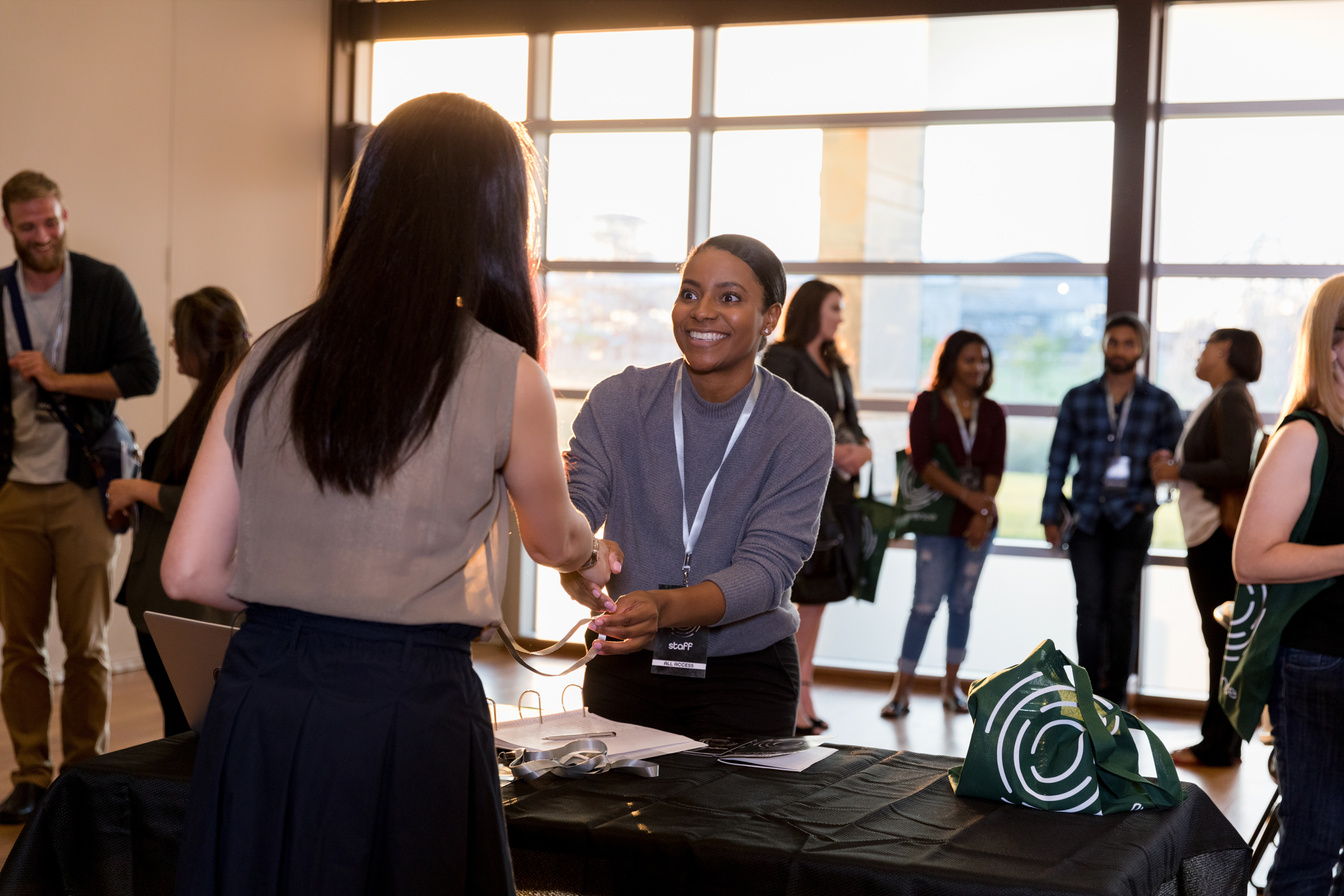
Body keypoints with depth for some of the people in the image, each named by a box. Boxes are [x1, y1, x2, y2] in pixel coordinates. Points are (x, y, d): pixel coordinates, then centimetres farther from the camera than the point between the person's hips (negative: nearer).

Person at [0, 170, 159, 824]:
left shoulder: (105, 286, 1)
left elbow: (144, 373, -4)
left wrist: (59, 378, -11)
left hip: (82, 489, -2)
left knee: (86, 643, 1)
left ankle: (85, 772, 12)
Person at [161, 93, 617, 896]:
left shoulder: (272, 359, 4)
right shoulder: (506, 377, -6)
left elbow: (190, 572, 5)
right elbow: (554, 539, 13)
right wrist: (593, 550, 36)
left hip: (257, 693, 4)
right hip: (408, 707, -4)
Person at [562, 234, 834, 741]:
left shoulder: (802, 430, -10)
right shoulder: (620, 400, -4)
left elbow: (766, 568, -19)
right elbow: (578, 500, -16)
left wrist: (663, 608, -37)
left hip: (747, 681, -1)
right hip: (624, 671, 2)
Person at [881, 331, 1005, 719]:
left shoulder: (992, 413, 10)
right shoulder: (927, 405, 0)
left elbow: (995, 467, 2)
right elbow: (922, 461, -10)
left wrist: (983, 512, -13)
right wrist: (966, 495, -18)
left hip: (978, 523, 4)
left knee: (962, 602, 8)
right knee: (926, 602, -8)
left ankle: (951, 684, 18)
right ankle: (901, 689, -3)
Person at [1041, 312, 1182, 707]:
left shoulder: (1160, 404, 3)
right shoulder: (1078, 399, 6)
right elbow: (1059, 459, 7)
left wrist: (1147, 499, -6)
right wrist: (1050, 515, 3)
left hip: (1131, 521, 0)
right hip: (1086, 518, 1)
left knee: (1121, 608, 5)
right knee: (1090, 606, -1)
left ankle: (1115, 695, 13)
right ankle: (1090, 692, 6)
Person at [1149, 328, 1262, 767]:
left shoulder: (1232, 401, -13)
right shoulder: (1222, 400, 18)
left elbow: (1237, 468, -23)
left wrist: (1179, 471, -14)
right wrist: (1176, 462, 10)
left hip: (1220, 533, -10)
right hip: (1209, 531, 10)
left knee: (1223, 637, -6)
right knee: (1220, 637, 12)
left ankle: (1220, 744, -2)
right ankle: (1219, 737, 18)